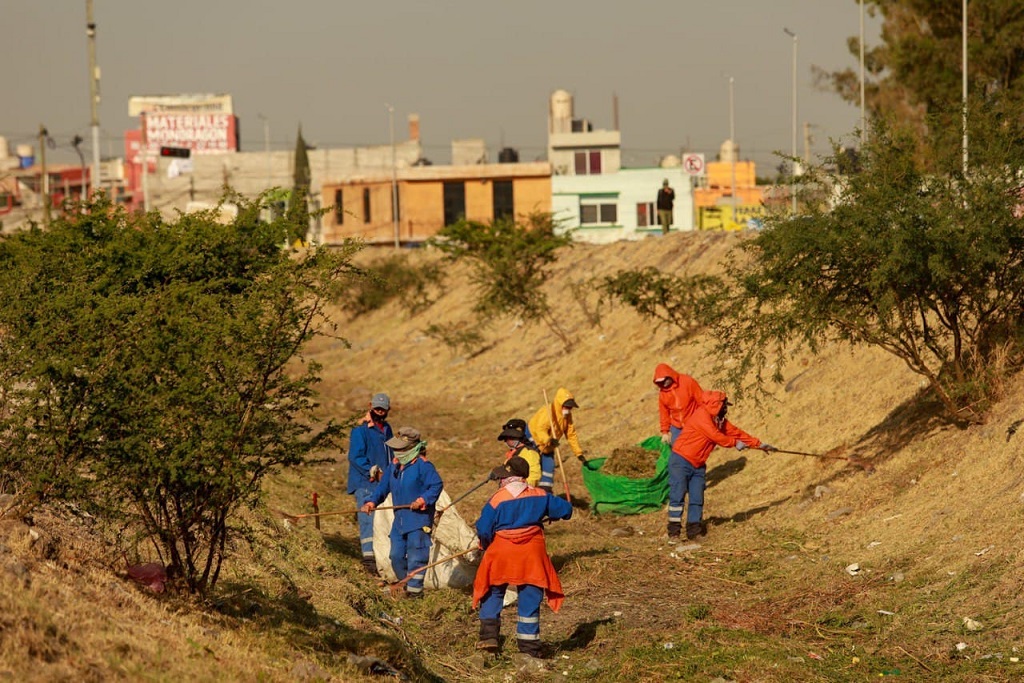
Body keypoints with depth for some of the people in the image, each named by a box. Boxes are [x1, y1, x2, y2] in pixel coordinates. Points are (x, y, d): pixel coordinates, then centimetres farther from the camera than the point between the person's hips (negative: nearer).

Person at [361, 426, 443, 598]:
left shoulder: (423, 466, -14)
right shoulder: (394, 465, 10)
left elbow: (437, 485, -17)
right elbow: (383, 486, 13)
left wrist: (423, 500, -27)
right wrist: (372, 502, -2)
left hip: (418, 519, -8)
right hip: (399, 519, 8)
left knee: (415, 556, -3)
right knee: (396, 555, 12)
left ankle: (414, 589, 7)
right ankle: (405, 583, 29)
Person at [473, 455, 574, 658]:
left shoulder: (497, 500, -9)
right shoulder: (539, 497, 0)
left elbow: (483, 530, -9)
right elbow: (565, 509, 9)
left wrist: (486, 545, 12)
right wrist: (550, 515, 31)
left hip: (502, 551, -2)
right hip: (532, 553, 2)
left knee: (493, 592, 17)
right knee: (530, 597, 9)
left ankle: (489, 635, 8)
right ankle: (529, 643, 10)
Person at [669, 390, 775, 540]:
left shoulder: (720, 421, 11)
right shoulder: (701, 415, -17)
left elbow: (736, 432, 13)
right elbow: (715, 436, -22)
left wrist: (759, 444, 11)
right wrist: (735, 443, -11)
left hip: (698, 465, 9)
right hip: (681, 460, -9)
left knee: (697, 498, 1)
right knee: (678, 495, -9)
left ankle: (694, 529, 3)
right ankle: (674, 530, -6)